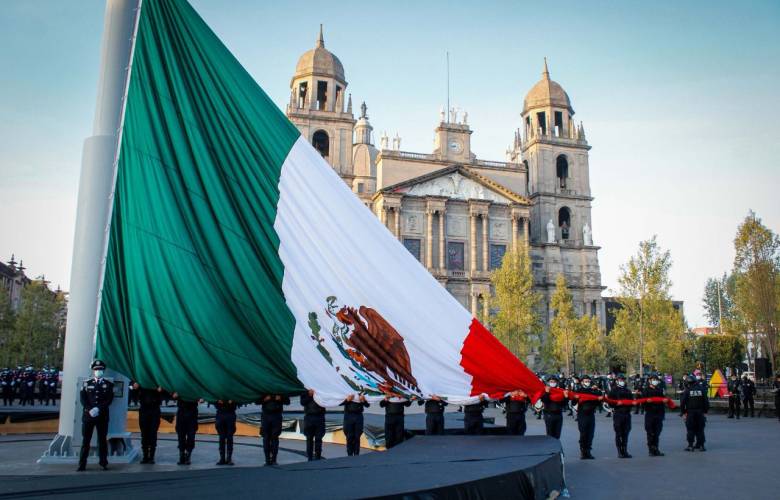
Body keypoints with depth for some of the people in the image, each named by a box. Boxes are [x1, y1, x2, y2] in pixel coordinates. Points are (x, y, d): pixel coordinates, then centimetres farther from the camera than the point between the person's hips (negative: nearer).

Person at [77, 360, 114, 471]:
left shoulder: (108, 384, 7)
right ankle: (82, 464, 7)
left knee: (102, 440, 3)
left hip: (102, 416, -1)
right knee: (85, 440, 1)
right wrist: (89, 410, -14)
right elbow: (82, 398, 0)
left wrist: (98, 409, -16)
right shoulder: (86, 383, 10)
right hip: (88, 415, 1)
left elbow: (109, 399, -3)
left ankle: (103, 463, 10)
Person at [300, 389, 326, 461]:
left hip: (320, 417, 0)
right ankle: (310, 459, 11)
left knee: (318, 439, -1)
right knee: (309, 439, 5)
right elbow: (302, 402, -2)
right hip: (309, 417, 1)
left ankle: (318, 458, 5)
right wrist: (309, 395, -14)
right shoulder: (305, 391, 7)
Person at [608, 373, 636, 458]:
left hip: (627, 414, 5)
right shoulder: (613, 391, 1)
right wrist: (617, 403, -21)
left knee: (626, 433, 6)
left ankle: (625, 451, 14)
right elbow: (610, 403, -6)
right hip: (618, 414, -5)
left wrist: (634, 403, -1)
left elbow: (632, 401, 20)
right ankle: (620, 452, 3)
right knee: (619, 433, -2)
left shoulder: (628, 391, 17)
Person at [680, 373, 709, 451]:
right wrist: (705, 411, 9)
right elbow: (706, 401, 2)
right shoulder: (701, 389, 1)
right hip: (700, 412, 2)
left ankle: (690, 446, 0)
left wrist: (683, 412, 2)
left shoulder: (687, 391, -5)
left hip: (690, 413, -2)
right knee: (700, 429, 8)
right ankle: (701, 445, 8)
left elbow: (682, 402, -6)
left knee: (690, 430, 3)